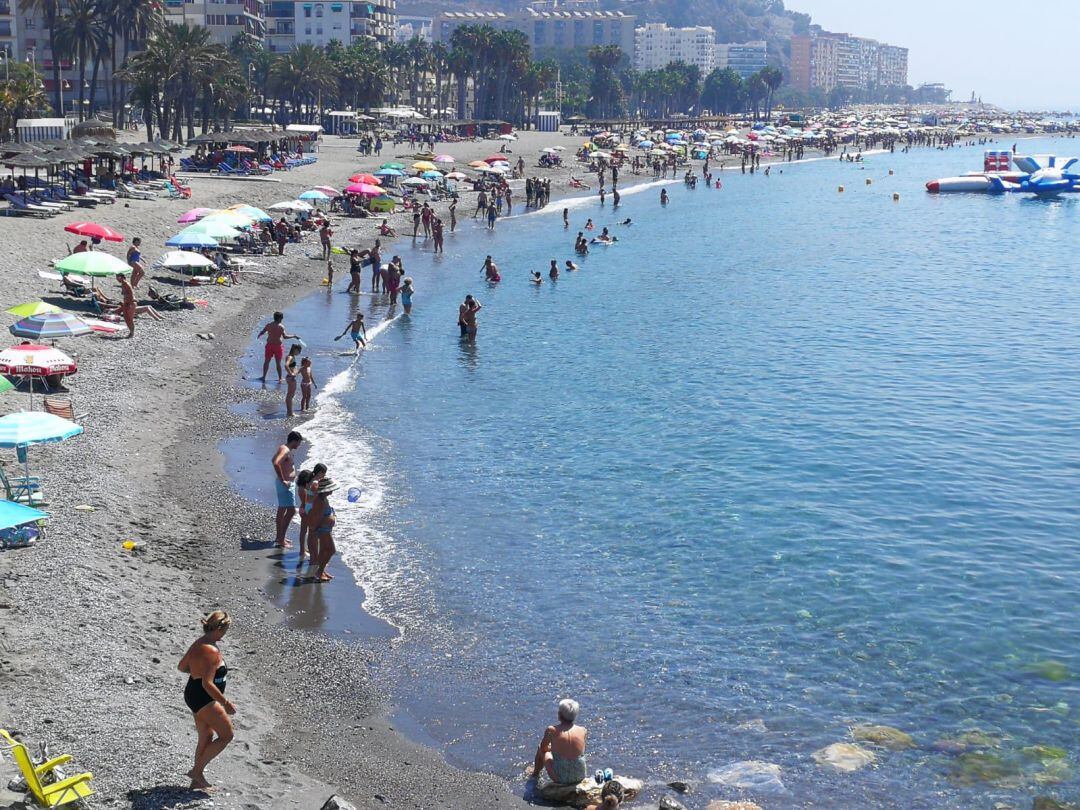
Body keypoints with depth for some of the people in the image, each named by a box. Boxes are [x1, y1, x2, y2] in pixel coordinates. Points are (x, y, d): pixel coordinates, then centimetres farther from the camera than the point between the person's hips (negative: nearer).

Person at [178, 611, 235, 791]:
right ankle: (197, 770, 4)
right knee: (226, 735, 2)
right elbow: (207, 684, -27)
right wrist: (226, 703, -21)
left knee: (206, 738, 20)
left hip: (192, 694, 10)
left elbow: (181, 666, 17)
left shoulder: (198, 643, 5)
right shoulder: (212, 651, -24)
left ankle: (197, 780, 27)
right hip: (204, 699, -10)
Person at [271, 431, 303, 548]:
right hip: (285, 484, -11)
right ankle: (281, 540, -10)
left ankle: (279, 537, 29)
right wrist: (283, 480, -29)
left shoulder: (283, 448, 11)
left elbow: (274, 460, 28)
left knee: (282, 510, 18)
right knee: (291, 510, -11)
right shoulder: (286, 451, -20)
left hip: (285, 483, 11)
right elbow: (276, 463, -36)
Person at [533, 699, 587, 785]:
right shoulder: (583, 731, -8)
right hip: (580, 777, 2)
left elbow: (543, 748, 4)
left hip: (560, 778, -2)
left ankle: (535, 774, 51)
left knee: (540, 749, 24)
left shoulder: (551, 730, -15)